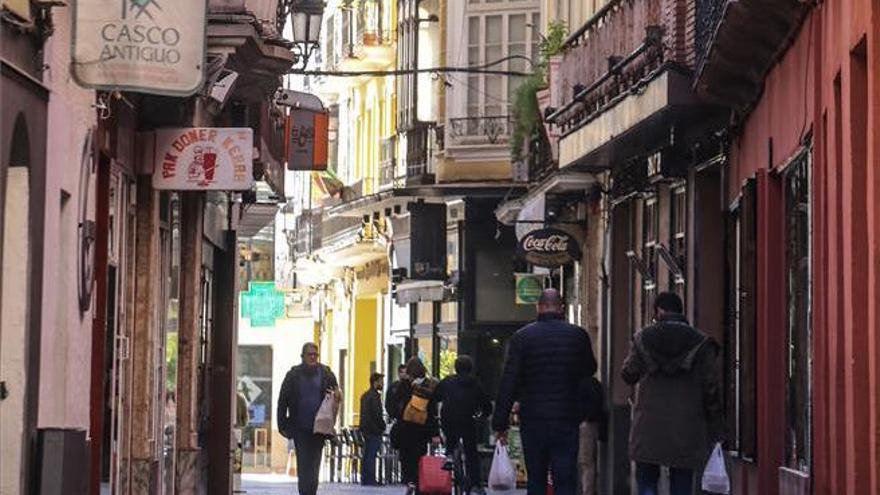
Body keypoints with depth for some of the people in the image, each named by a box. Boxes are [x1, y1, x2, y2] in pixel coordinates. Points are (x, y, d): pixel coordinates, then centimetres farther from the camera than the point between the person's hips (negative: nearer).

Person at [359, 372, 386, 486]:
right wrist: (383, 427, -6)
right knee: (371, 456, -8)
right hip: (374, 430, -9)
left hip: (366, 429, 9)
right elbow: (377, 414, -19)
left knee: (367, 456, 13)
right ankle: (370, 480, -8)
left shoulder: (365, 395, 16)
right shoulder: (375, 396, -14)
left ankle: (365, 480, 17)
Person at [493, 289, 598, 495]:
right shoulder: (578, 335, 0)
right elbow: (590, 370, 14)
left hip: (532, 423, 0)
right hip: (567, 422, 0)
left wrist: (500, 423, -2)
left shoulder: (522, 337, -3)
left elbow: (508, 383, -5)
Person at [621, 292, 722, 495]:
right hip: (687, 431, 0)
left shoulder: (643, 338, 0)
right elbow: (712, 389, -1)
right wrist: (714, 430, 5)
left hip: (648, 429, 0)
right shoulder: (701, 343, -1)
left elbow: (628, 375, 9)